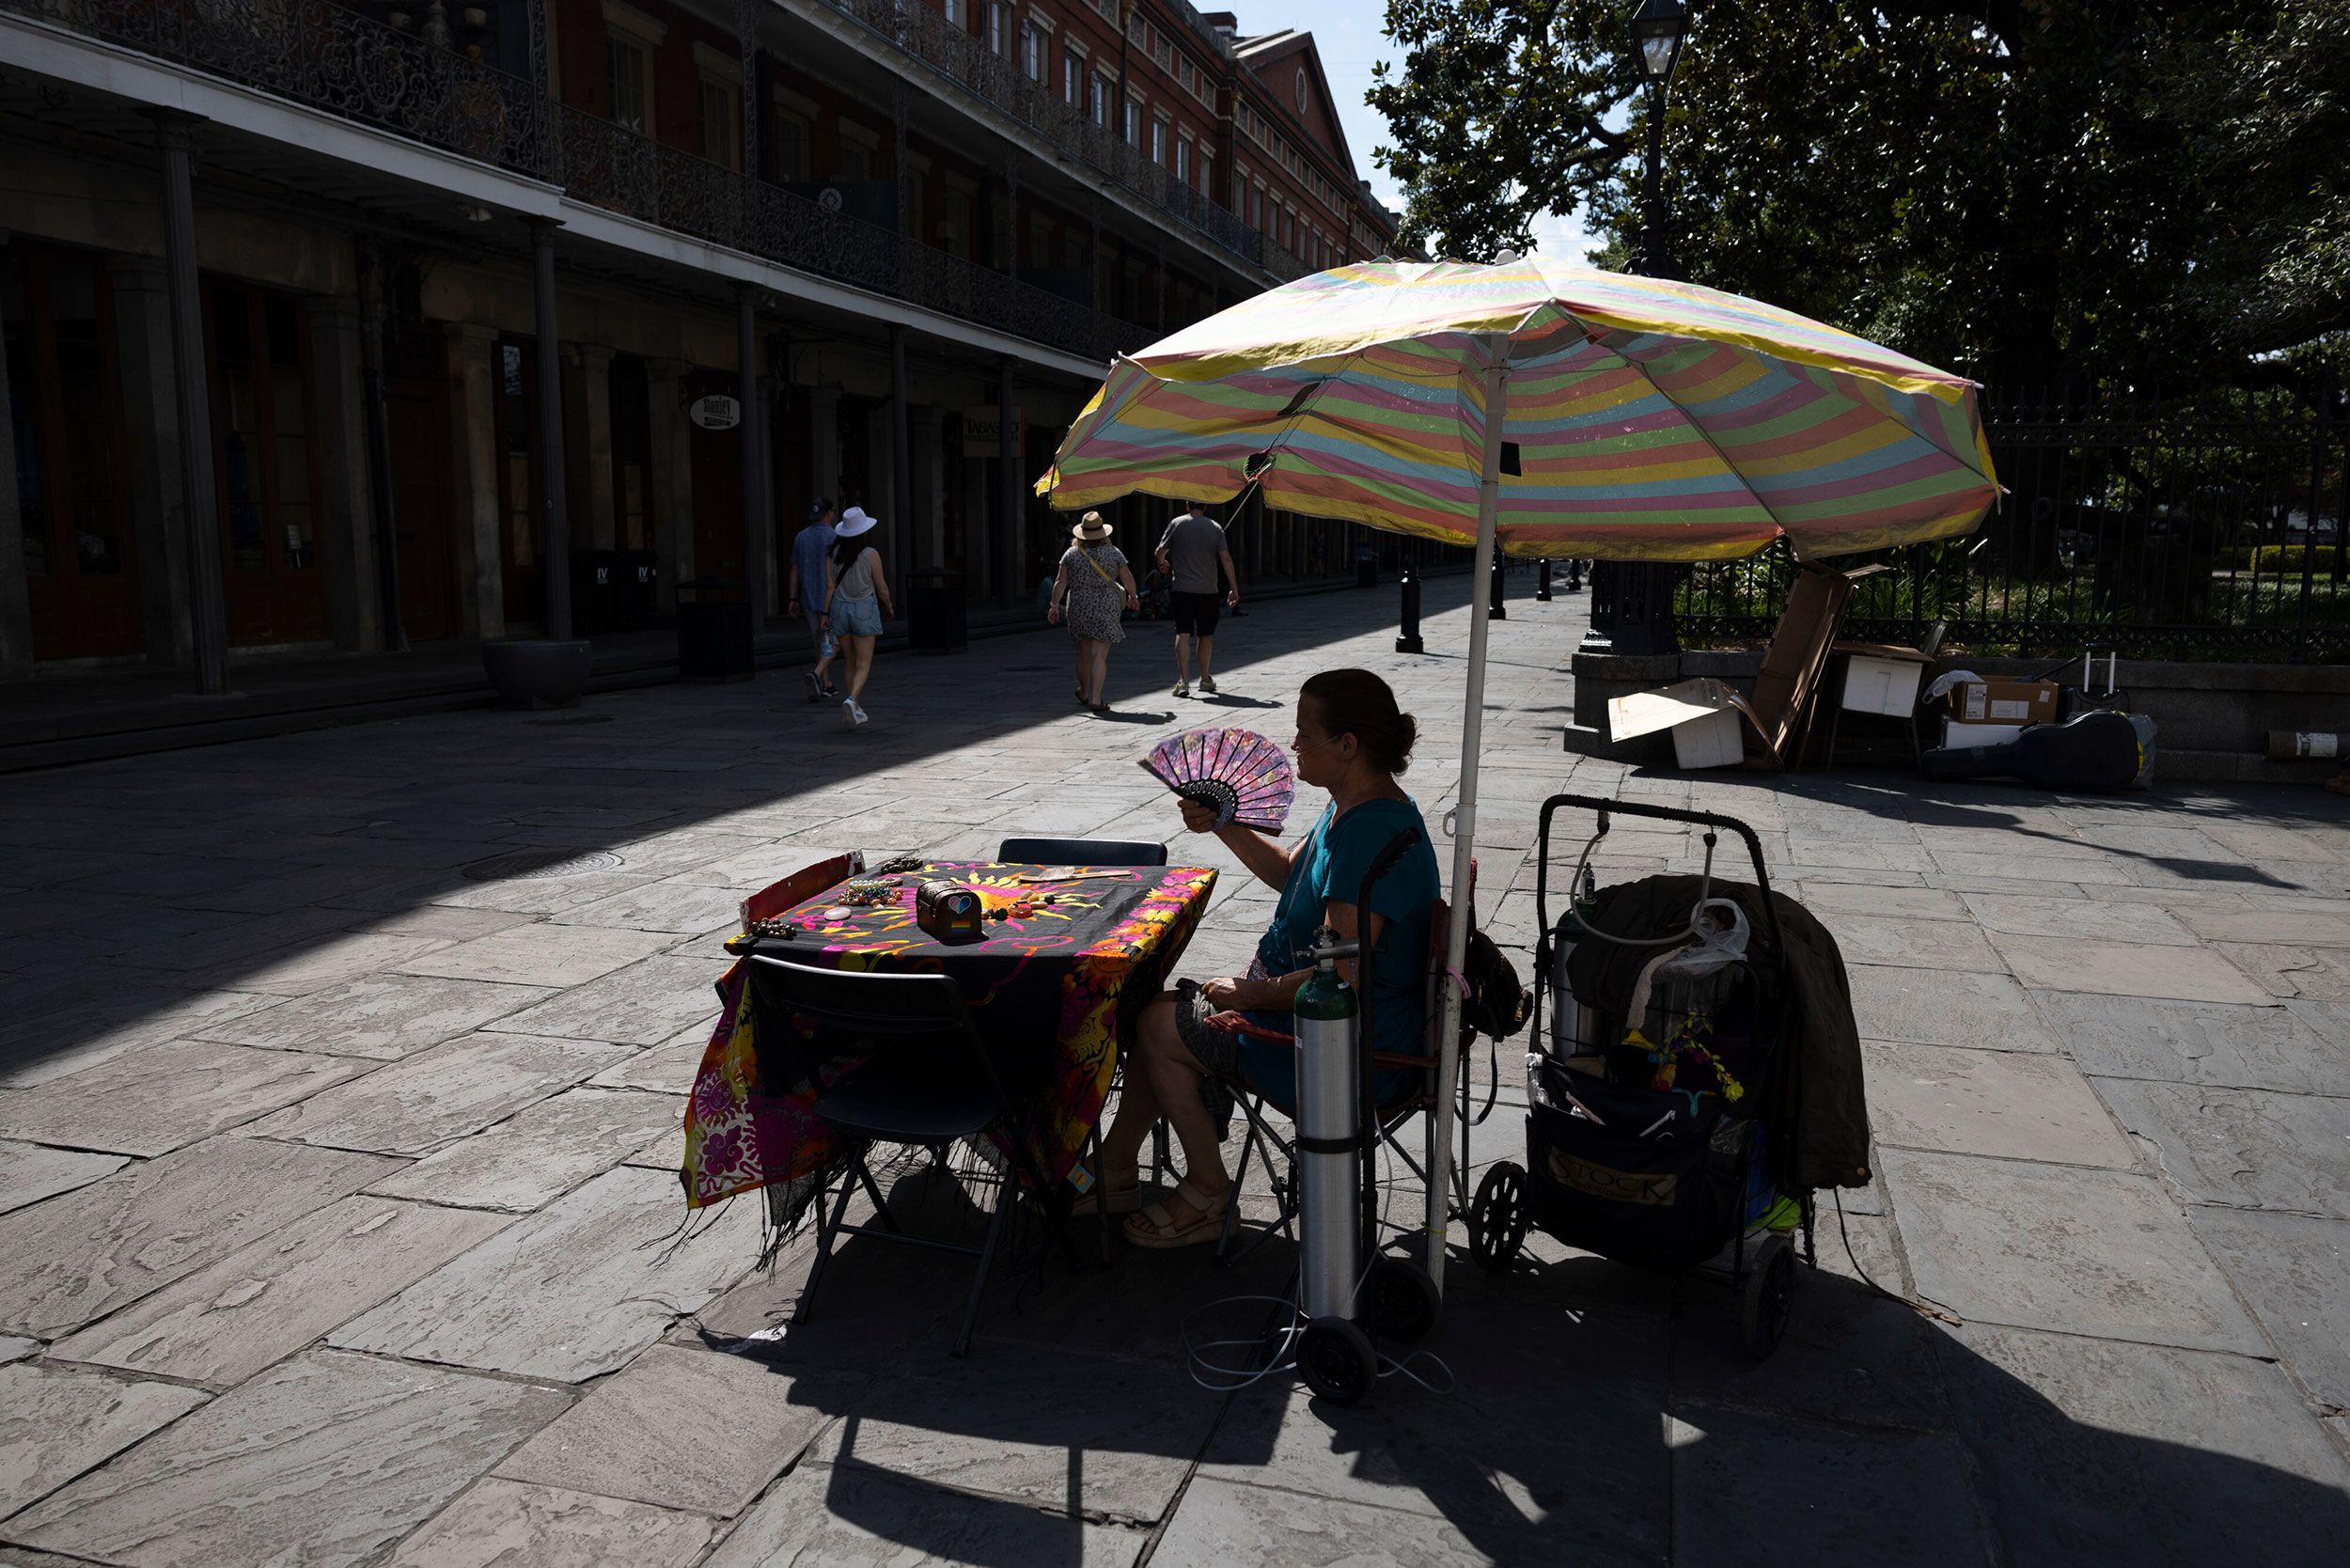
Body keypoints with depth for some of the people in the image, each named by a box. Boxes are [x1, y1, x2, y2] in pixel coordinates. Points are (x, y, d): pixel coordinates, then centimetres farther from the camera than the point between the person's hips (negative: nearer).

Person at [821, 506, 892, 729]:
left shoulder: (833, 554, 0)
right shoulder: (871, 555, -9)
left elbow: (830, 586, -2)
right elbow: (882, 588, -4)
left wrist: (825, 613, 4)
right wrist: (889, 607, 13)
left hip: (840, 608, 4)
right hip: (864, 609, -4)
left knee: (851, 664, 14)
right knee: (863, 665, -2)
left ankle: (856, 711, 18)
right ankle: (851, 700, -26)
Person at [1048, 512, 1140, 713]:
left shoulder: (1071, 554, 1)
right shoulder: (1113, 553, -2)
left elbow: (1060, 582, -4)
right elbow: (1127, 578, 5)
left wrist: (1055, 606, -1)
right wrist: (1133, 597, 21)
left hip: (1078, 608, 2)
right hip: (1105, 609, -2)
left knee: (1084, 653, 16)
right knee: (1099, 655, -5)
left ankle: (1084, 694, 31)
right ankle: (1096, 698, -13)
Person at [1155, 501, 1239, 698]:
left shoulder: (1176, 524, -1)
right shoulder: (1215, 527, 2)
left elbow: (1159, 553, -1)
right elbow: (1226, 558, -2)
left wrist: (1162, 564, 22)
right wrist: (1234, 588, 1)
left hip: (1182, 588, -1)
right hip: (1207, 589, 2)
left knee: (1183, 634, -5)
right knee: (1206, 635, 15)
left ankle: (1183, 680, -17)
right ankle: (1205, 679, 26)